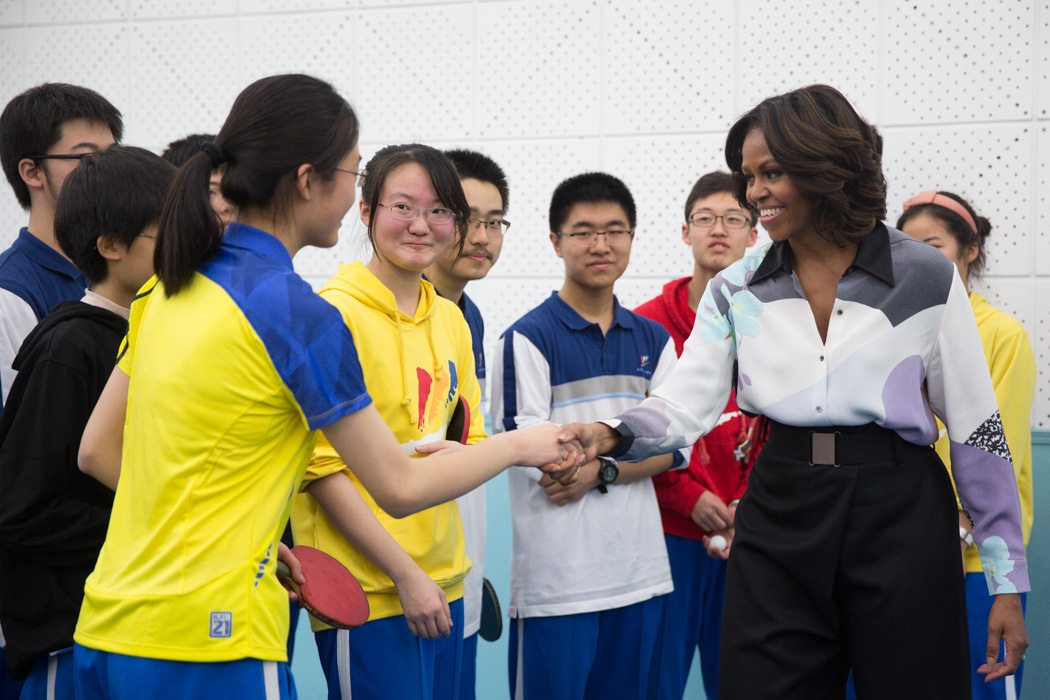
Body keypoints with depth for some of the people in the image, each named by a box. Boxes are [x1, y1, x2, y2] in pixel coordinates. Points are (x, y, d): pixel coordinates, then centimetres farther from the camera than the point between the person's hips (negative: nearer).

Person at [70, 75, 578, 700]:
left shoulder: (170, 288, 7)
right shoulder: (299, 312, -15)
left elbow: (97, 450, 14)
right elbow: (402, 488, -10)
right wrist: (520, 447, 6)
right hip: (206, 650, -8)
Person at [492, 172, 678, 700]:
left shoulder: (653, 340, 12)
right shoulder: (528, 338, -6)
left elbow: (672, 448, 4)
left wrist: (601, 470, -13)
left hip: (639, 571, 6)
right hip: (556, 577, -5)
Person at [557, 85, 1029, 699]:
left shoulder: (927, 279, -2)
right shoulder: (738, 288, 7)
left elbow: (978, 430, -1)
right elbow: (689, 400, -4)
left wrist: (1007, 579, -2)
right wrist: (614, 435, -25)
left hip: (900, 516, -2)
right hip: (778, 518, 3)